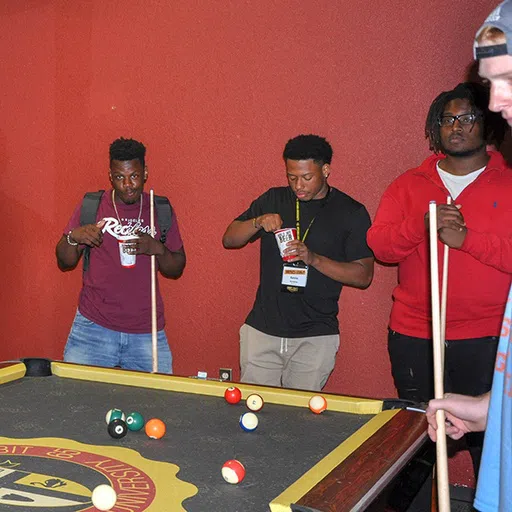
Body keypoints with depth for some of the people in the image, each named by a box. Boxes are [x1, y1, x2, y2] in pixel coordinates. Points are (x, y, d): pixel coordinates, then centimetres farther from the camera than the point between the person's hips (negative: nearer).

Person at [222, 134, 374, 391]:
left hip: (315, 338, -2)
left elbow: (364, 275, -4)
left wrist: (313, 258, -16)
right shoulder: (273, 200, 8)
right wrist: (258, 222, -10)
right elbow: (229, 239, 10)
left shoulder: (352, 213, 0)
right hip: (262, 330, 2)